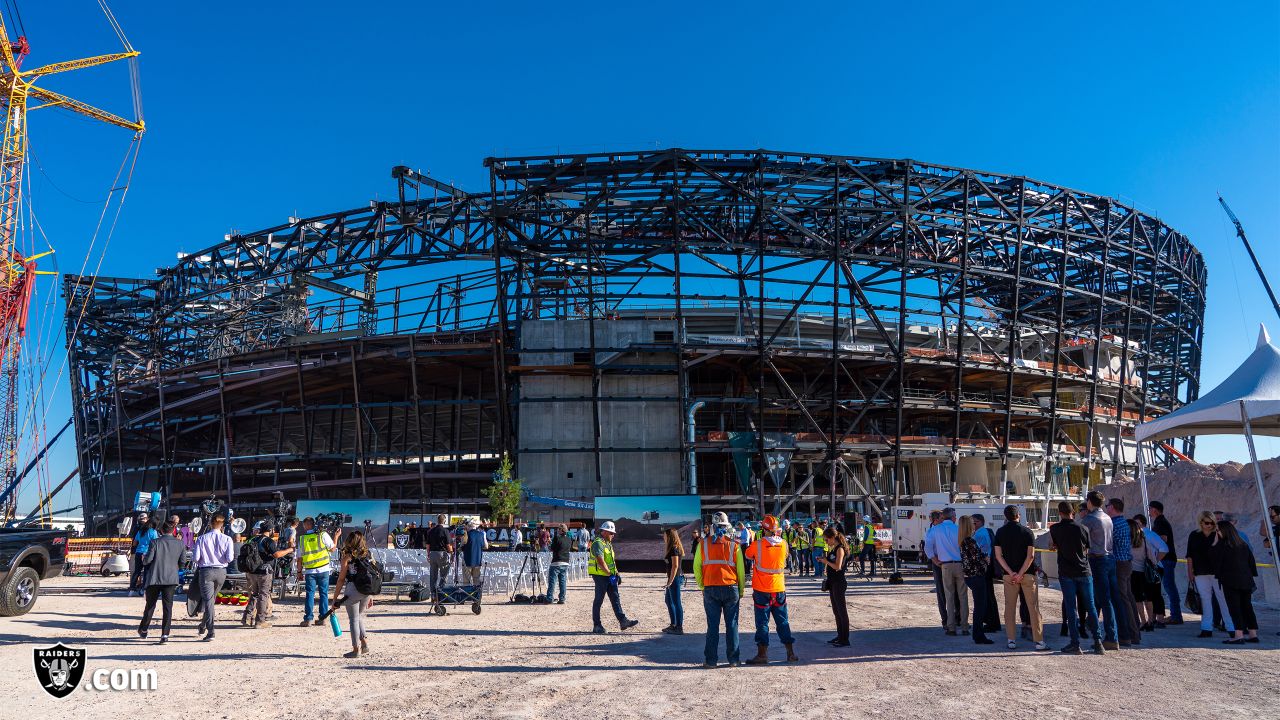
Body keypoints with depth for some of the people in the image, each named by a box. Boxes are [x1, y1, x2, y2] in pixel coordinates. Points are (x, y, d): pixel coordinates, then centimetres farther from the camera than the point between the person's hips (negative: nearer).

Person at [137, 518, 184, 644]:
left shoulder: (155, 542, -8)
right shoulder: (180, 544, -1)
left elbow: (147, 560, -10)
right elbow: (182, 562, 5)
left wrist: (143, 558, 13)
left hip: (154, 578, -1)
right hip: (171, 579, 1)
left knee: (150, 605, 17)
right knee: (167, 607, 4)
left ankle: (143, 630, 32)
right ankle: (165, 635, -1)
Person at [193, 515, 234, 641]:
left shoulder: (202, 538, -6)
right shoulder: (227, 539, -4)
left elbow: (195, 558, -8)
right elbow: (230, 558, -9)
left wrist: (194, 561, 16)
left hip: (206, 571, -2)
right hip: (221, 571, 2)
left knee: (208, 601, -2)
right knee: (212, 600, 20)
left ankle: (210, 632, -8)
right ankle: (203, 627, 34)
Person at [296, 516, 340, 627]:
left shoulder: (302, 538, 1)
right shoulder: (323, 535, -3)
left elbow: (299, 558, 5)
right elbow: (333, 549, 4)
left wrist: (299, 572, 15)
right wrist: (336, 536, 15)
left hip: (309, 571, 1)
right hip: (323, 569, 0)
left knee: (310, 594, 5)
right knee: (323, 593, 6)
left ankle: (308, 618, 1)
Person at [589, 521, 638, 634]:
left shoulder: (608, 543, 16)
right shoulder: (598, 543, -16)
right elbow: (601, 562, -23)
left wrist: (616, 574, 13)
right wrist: (610, 574, -20)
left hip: (609, 576, 9)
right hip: (600, 575, -9)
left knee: (615, 598, 7)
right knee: (599, 600, -1)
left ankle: (623, 621, 8)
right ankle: (596, 626, 7)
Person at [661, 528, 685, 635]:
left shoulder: (674, 548, -17)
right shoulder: (672, 548, 13)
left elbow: (675, 566, -21)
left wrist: (670, 582, -21)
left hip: (675, 578, -11)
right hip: (673, 578, 11)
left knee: (676, 602, -4)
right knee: (669, 601, 19)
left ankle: (679, 628, 2)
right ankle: (673, 625, 27)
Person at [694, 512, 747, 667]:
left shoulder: (703, 543, 1)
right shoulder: (734, 544, -1)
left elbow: (696, 567, 4)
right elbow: (741, 569, 0)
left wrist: (702, 586, 14)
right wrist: (741, 590, 11)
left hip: (710, 589, 0)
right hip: (731, 588, 0)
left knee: (712, 625, 6)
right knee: (731, 624, 9)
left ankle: (710, 660, 8)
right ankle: (733, 659, 13)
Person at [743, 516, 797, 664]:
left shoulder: (757, 544, -13)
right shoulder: (783, 544, -3)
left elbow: (748, 555, 5)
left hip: (761, 590, -3)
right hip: (779, 589, 3)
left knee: (762, 622, 3)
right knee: (783, 622, 13)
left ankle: (762, 654, 5)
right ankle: (791, 653, 17)